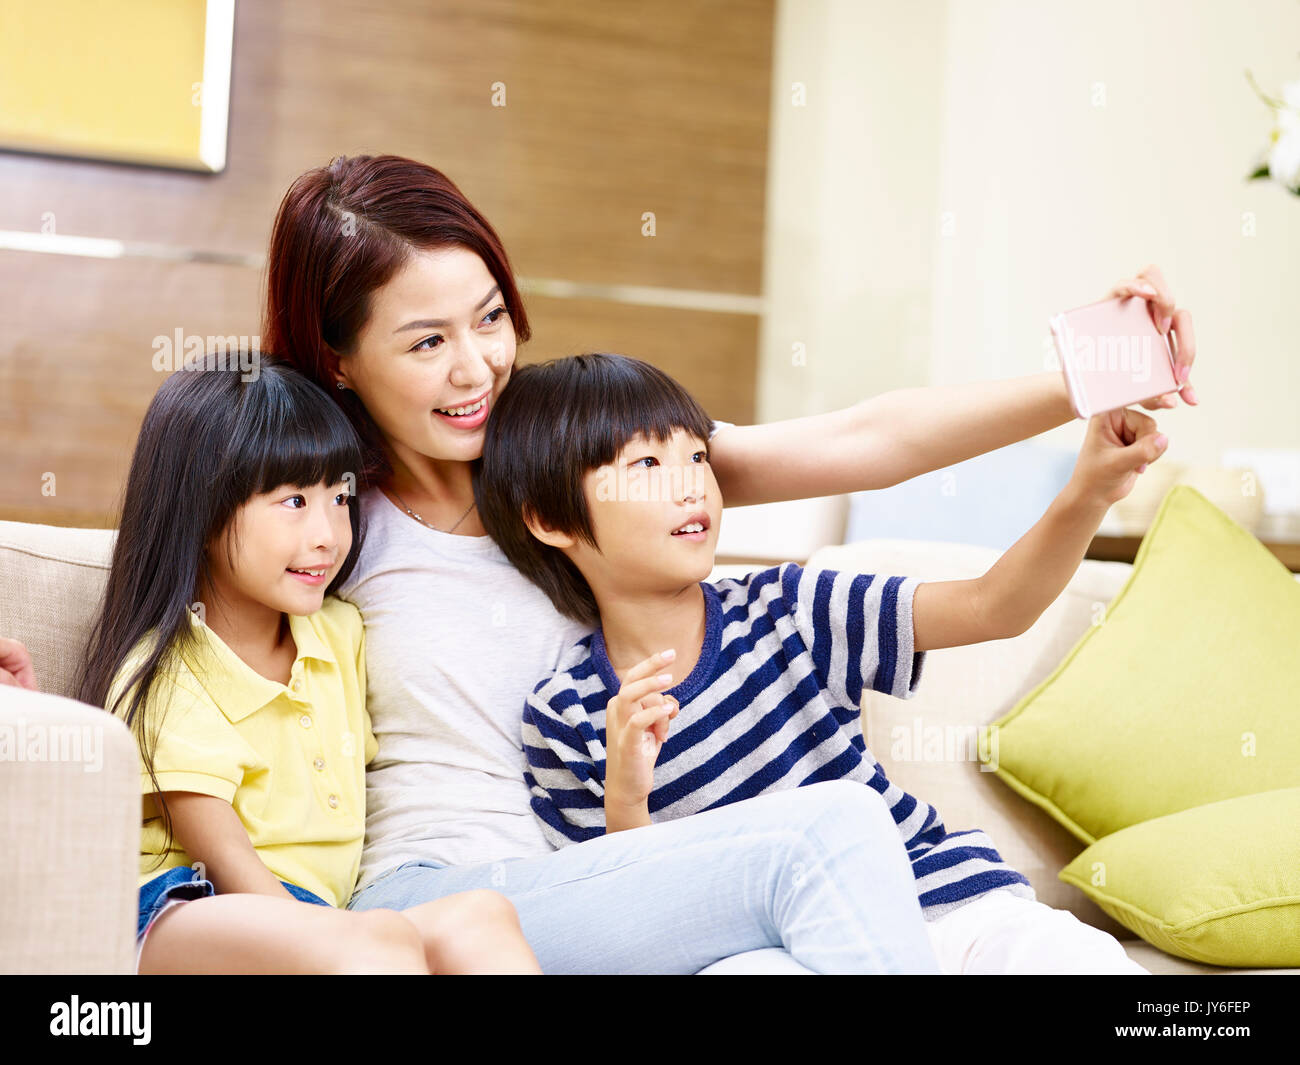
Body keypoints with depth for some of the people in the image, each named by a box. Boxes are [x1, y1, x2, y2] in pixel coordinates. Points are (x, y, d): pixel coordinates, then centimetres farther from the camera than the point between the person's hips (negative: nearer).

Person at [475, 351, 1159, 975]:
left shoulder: (783, 611, -1)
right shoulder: (566, 718, -4)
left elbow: (993, 607, -6)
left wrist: (1087, 496, -22)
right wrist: (625, 804, -21)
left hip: (943, 899, 0)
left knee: (1088, 959, -23)